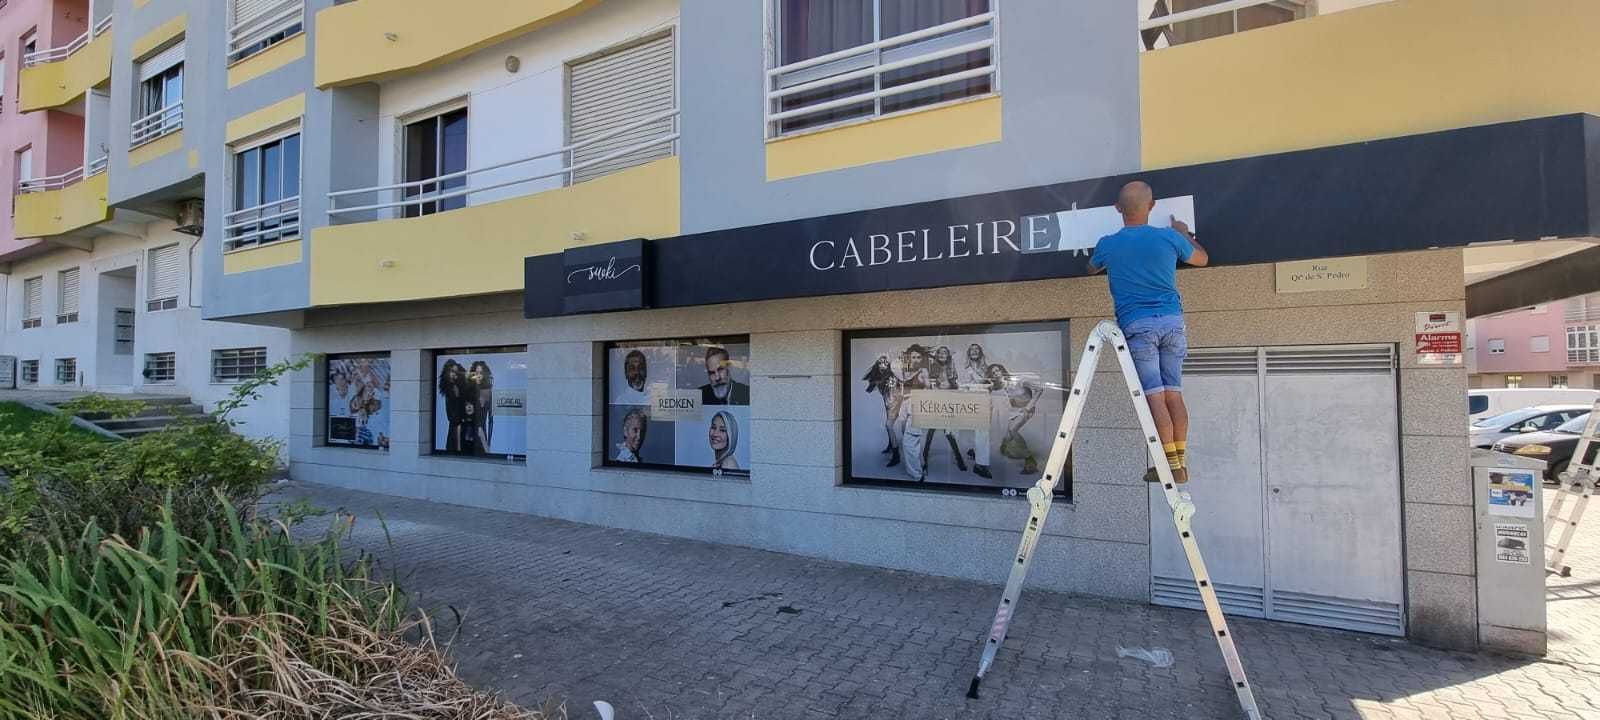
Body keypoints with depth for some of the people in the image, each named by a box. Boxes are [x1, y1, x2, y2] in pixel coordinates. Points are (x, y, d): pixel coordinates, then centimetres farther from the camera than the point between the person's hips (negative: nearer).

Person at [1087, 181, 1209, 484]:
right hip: (1172, 322, 3)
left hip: (1137, 326, -2)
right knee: (1173, 394, 6)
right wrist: (1185, 233, 40)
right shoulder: (1170, 237, 4)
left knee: (1155, 396, -3)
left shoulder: (1107, 245, 1)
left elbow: (1092, 269, 25)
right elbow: (1202, 259, 24)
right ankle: (1180, 462, 9)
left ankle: (1172, 464, -3)